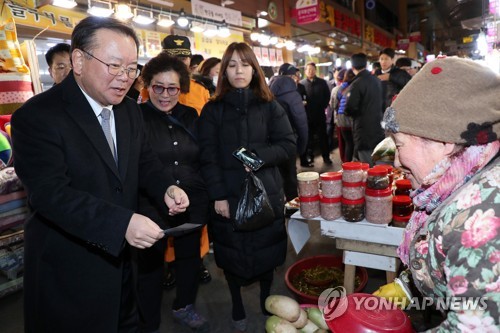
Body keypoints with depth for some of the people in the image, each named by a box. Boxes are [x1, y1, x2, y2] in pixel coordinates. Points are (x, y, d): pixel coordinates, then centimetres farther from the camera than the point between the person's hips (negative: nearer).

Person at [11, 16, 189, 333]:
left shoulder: (131, 110, 2)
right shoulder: (37, 116, -20)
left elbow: (145, 160, 9)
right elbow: (49, 192, -27)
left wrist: (166, 188, -13)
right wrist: (122, 223, -38)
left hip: (122, 256, 6)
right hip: (69, 267, -6)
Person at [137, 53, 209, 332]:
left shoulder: (191, 116, 5)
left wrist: (209, 196, 5)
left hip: (192, 206, 5)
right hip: (151, 208, -4)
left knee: (190, 259, 20)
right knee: (151, 266, 13)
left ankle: (184, 307, 47)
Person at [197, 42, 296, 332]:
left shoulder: (270, 107, 3)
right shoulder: (212, 110, 1)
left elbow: (289, 146, -1)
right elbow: (208, 157, -5)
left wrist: (257, 156, -16)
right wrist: (218, 195, -13)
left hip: (265, 193, 1)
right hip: (228, 195, 0)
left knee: (266, 252, 11)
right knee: (232, 254, 11)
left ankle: (267, 302, 35)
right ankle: (237, 308, 34)